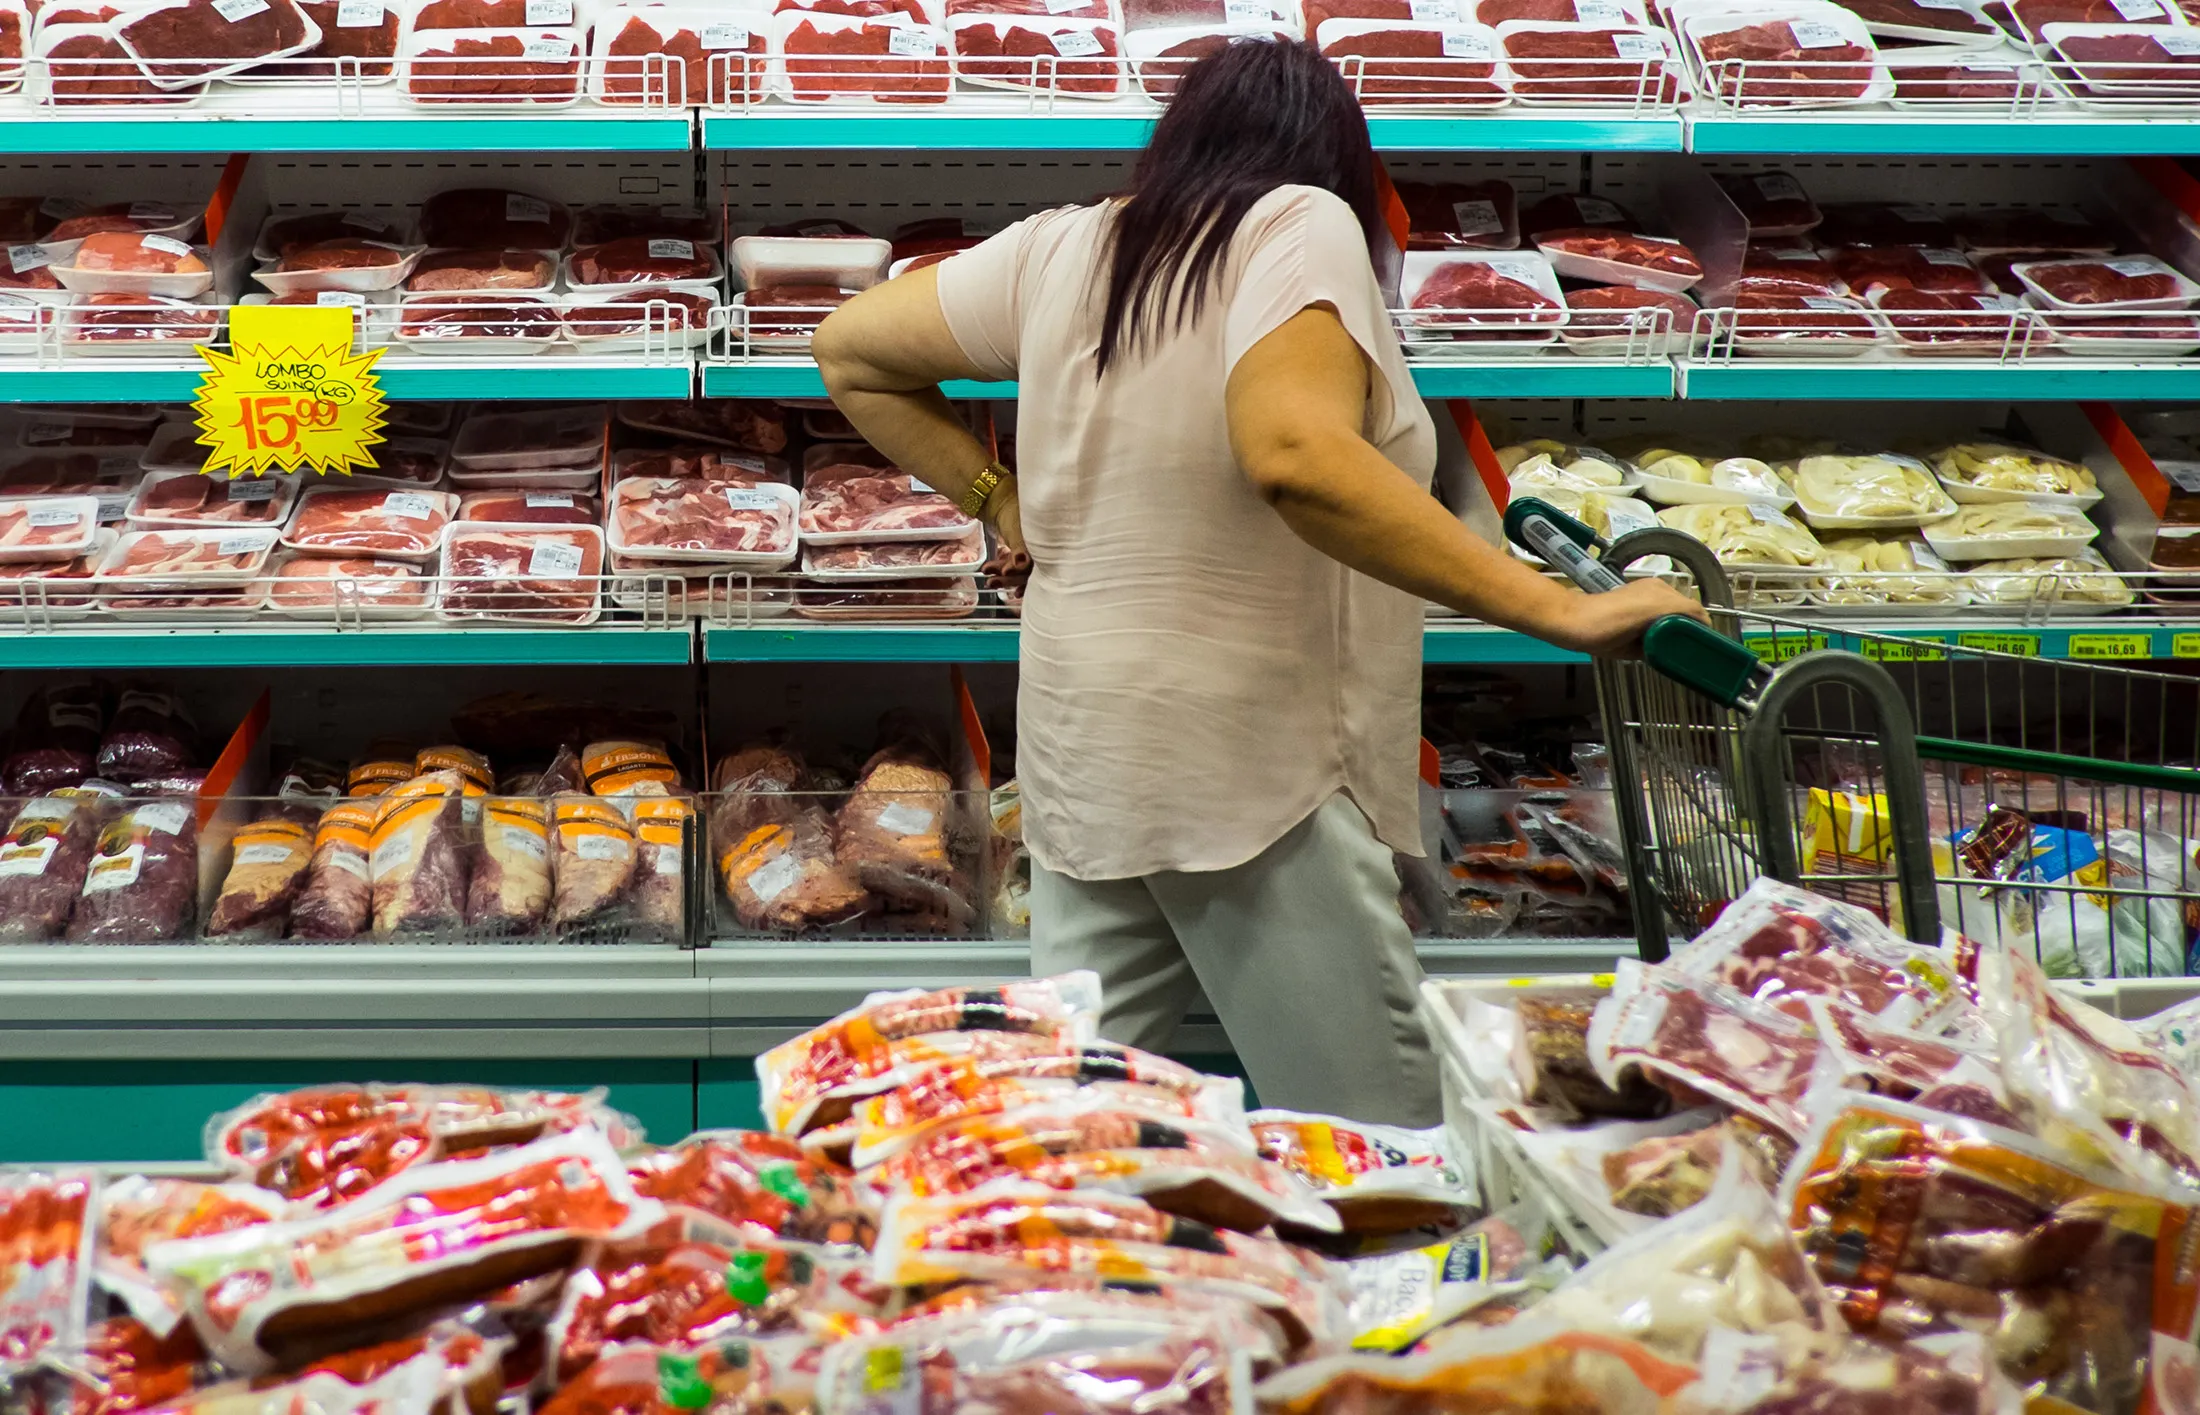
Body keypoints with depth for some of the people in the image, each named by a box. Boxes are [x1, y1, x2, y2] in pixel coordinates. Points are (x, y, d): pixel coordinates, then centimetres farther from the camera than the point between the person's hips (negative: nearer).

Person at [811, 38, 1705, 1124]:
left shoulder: (1061, 249, 8)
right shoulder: (1302, 229, -10)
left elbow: (849, 351, 18)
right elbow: (1294, 456, -28)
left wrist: (999, 501, 21)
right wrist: (1559, 611, -28)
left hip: (1081, 751, 7)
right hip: (1257, 763, -7)